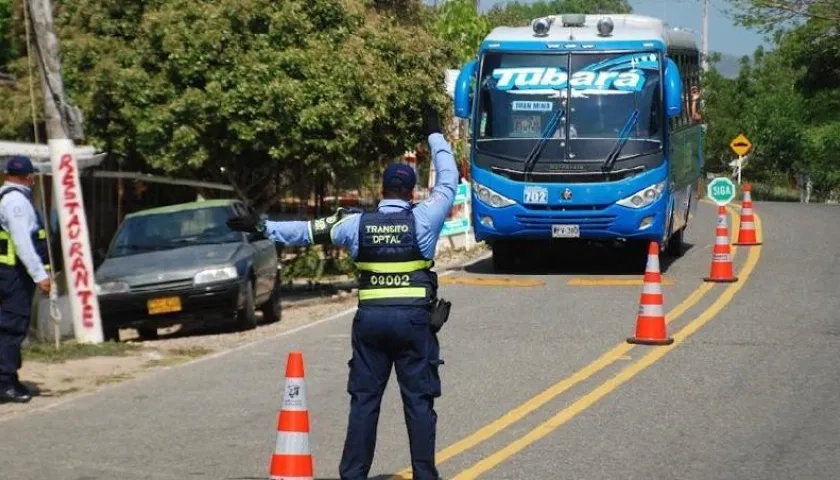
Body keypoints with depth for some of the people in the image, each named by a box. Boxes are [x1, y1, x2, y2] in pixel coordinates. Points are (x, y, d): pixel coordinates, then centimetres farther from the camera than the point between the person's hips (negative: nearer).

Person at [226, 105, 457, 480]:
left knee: (364, 399, 7)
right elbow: (448, 182, 9)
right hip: (414, 319, -2)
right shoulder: (423, 219, -4)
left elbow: (308, 231, 9)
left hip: (370, 319, 2)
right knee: (419, 400, 3)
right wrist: (435, 136, 20)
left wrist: (263, 227, 19)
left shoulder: (357, 224, 1)